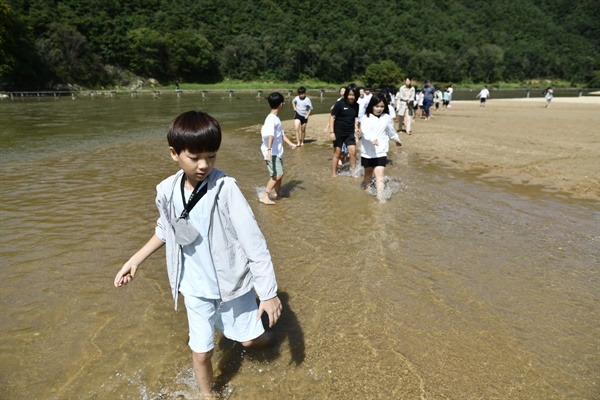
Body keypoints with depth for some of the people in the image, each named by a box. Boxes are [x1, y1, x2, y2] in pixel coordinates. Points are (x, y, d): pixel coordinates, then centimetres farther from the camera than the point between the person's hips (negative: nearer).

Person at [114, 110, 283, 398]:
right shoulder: (167, 191, -10)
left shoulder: (224, 188, -23)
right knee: (201, 352, 11)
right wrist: (135, 261, 10)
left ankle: (260, 334, 54)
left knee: (247, 339, 16)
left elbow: (254, 242, -22)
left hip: (232, 282, -2)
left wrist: (269, 293, -21)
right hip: (196, 288, 3)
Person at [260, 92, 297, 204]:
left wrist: (290, 143, 13)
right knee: (277, 174, -15)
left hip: (277, 151, 10)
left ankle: (276, 194, 32)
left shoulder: (277, 118, 12)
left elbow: (281, 133, 20)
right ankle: (265, 196, -8)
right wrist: (269, 151, -42)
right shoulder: (271, 119, -19)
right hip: (271, 152, -10)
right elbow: (270, 136, -32)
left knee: (280, 173, 17)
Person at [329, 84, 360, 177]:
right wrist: (331, 132, -14)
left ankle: (353, 172, 9)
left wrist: (356, 130, 10)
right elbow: (332, 117, -10)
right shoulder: (339, 104, -13)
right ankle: (334, 174, 16)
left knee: (353, 152, -6)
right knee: (337, 154, 4)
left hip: (350, 133, 4)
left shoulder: (356, 106, 0)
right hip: (338, 133, -4)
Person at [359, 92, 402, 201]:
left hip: (381, 151, 0)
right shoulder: (366, 117, -8)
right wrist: (372, 139, -43)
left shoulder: (387, 118, 1)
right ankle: (367, 189, 39)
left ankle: (380, 196, -17)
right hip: (367, 151, 0)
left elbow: (391, 131, 18)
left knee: (380, 173, -12)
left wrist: (397, 140, 32)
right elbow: (364, 130, -25)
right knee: (368, 172, 18)